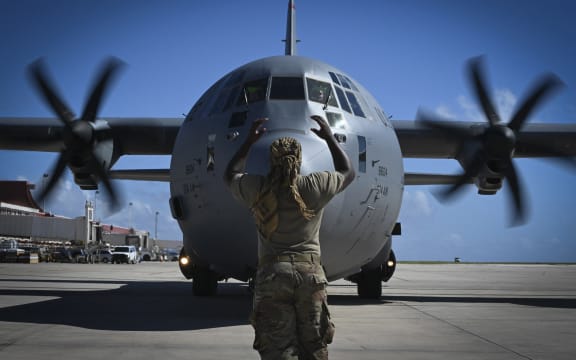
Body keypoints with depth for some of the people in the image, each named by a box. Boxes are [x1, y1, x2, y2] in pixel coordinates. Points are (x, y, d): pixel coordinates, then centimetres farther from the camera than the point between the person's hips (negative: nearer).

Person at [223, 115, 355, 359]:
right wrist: (329, 137, 27)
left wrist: (249, 141, 29)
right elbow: (347, 171, 20)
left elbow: (230, 174, 24)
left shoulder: (256, 189, 1)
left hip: (271, 273, 0)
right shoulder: (315, 186, -1)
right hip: (310, 272, 0)